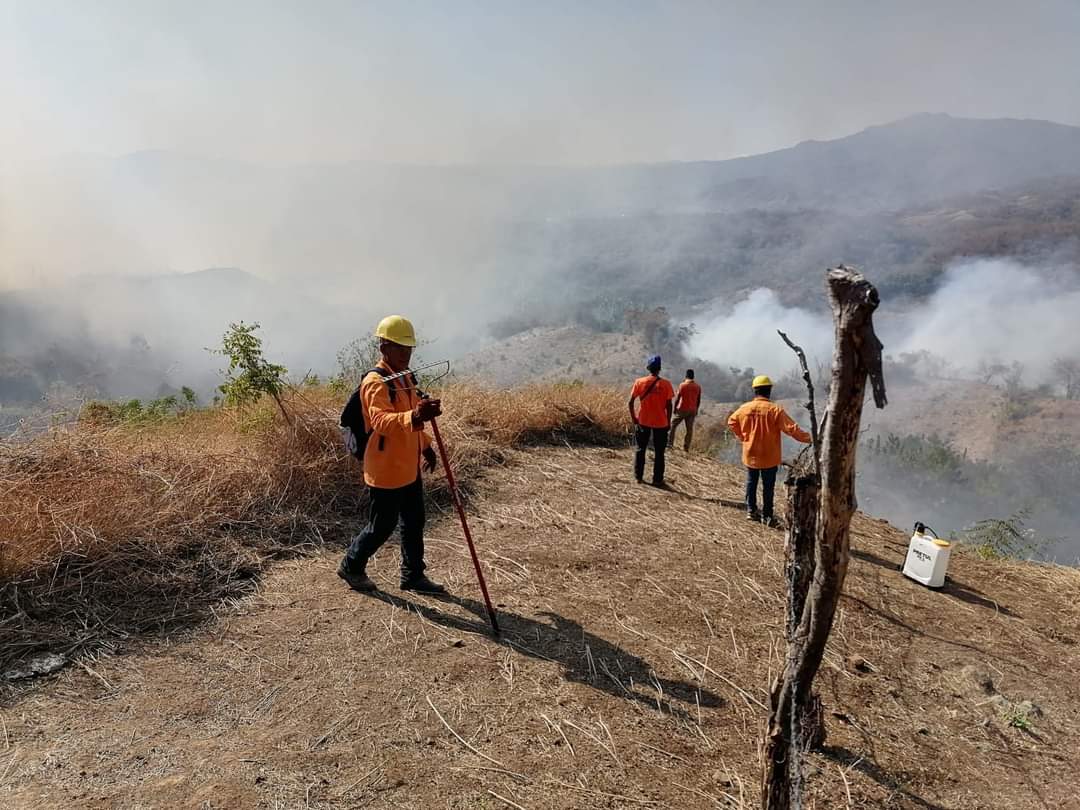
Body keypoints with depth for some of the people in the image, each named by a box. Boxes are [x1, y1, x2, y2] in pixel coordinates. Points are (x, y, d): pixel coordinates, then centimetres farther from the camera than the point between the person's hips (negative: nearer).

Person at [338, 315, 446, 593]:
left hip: (409, 468, 9)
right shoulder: (375, 382, -20)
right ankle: (351, 566, 29)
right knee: (381, 527, 6)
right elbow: (382, 421, -38)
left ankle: (413, 575, 29)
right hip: (386, 471, -9)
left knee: (414, 522, 15)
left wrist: (425, 445, 23)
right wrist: (415, 417, -54)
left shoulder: (405, 377, 9)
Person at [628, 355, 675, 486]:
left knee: (640, 449, 15)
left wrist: (633, 417, 6)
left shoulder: (639, 382, -5)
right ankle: (657, 479, 12)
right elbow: (669, 405, -7)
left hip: (643, 421, 1)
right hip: (661, 422, -1)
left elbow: (630, 403, -6)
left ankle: (638, 476, 18)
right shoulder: (666, 384, -8)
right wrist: (668, 421, 5)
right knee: (659, 452, 9)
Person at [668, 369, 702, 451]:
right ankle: (686, 448, 6)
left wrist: (675, 408, 2)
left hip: (682, 409, -3)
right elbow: (698, 400, 7)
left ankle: (670, 443, 6)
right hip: (692, 411, 3)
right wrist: (696, 410, 19)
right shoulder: (698, 387, 2)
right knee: (689, 429, 7)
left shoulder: (682, 385, -9)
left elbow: (677, 398, -8)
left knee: (673, 425, 11)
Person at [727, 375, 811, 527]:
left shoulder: (744, 408, -5)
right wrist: (808, 438, -4)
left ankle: (751, 511, 28)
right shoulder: (775, 409, -18)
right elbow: (791, 429, -17)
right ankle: (766, 516, 16)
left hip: (750, 456, 4)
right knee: (768, 486, 8)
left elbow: (731, 422, 10)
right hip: (769, 457, -3)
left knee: (751, 483, 19)